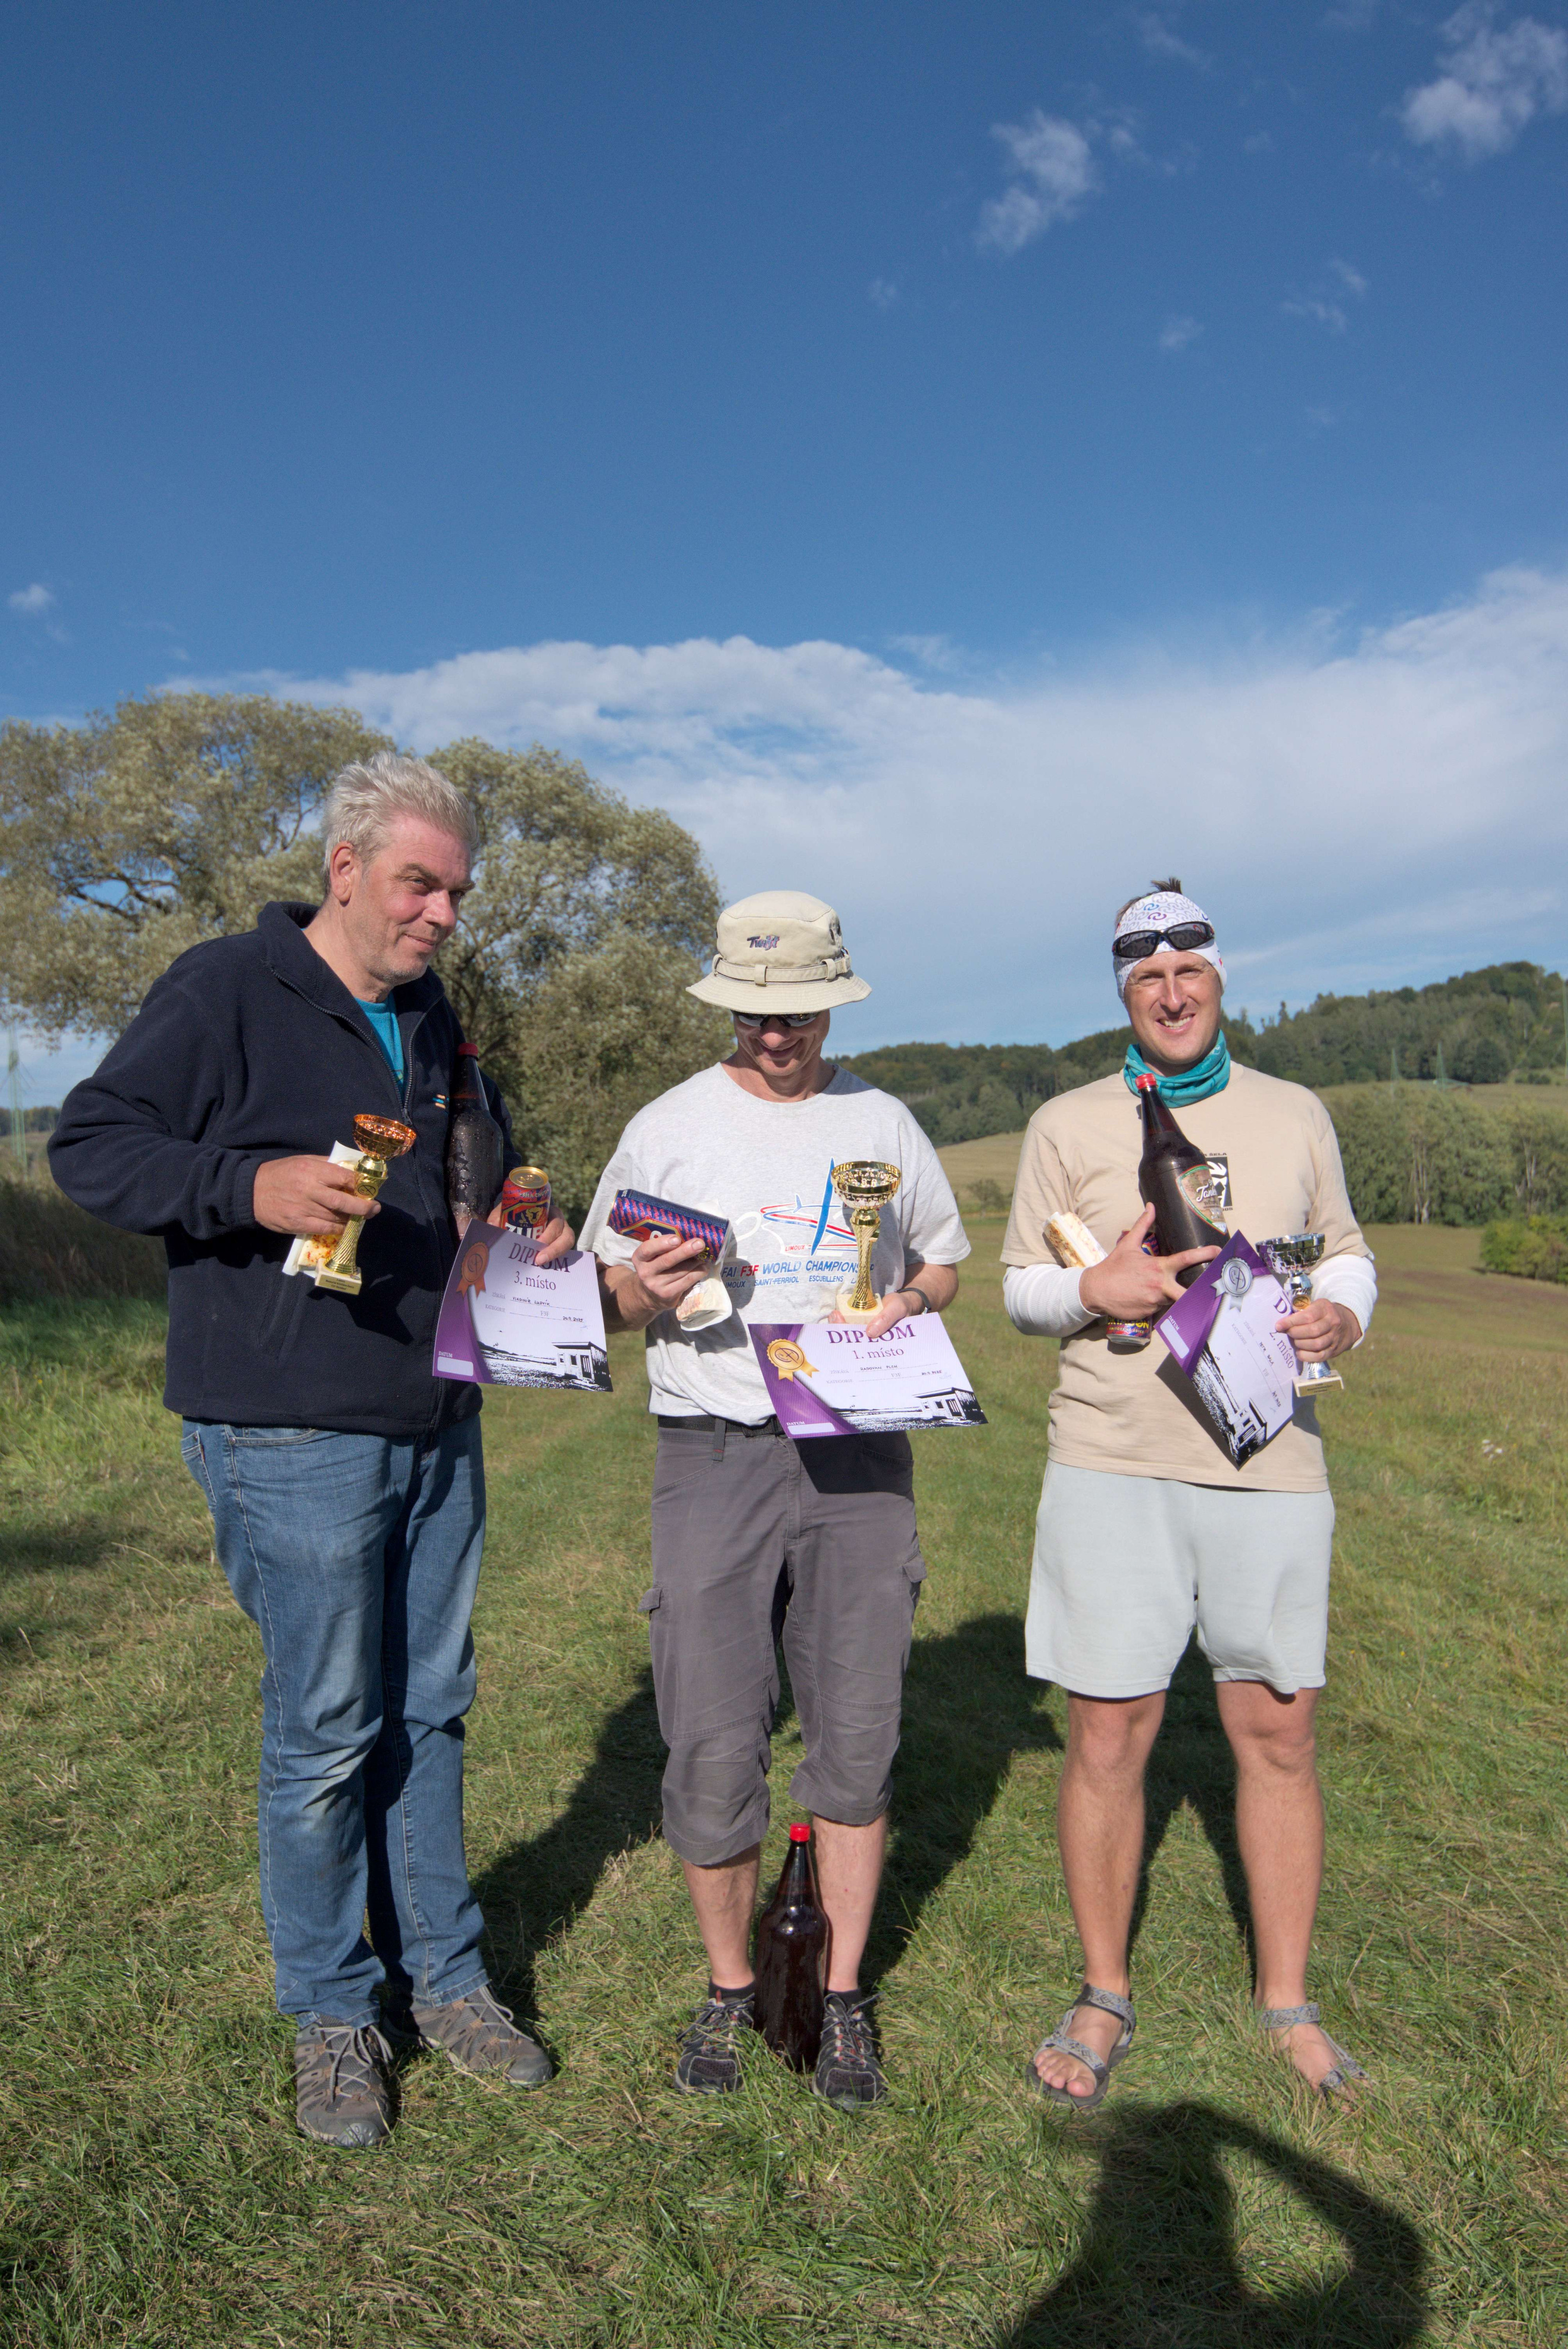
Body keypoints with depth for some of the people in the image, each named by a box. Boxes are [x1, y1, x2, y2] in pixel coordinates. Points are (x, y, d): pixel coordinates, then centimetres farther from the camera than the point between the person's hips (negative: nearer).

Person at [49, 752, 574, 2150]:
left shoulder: (432, 1018, 15)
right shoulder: (226, 990, -7)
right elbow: (91, 1144, -9)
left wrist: (517, 1231, 9)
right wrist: (251, 1186, -23)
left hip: (438, 1429, 7)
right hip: (294, 1441, -6)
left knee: (430, 1711, 15)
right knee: (326, 1731, 3)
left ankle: (444, 1977, 31)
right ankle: (333, 2014, 24)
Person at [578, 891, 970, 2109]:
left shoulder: (885, 1124, 10)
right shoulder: (667, 1128, 6)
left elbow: (943, 1266, 18)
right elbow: (608, 1295, 10)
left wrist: (905, 1306, -4)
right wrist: (650, 1292, -12)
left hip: (859, 1456, 1)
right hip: (714, 1452, -1)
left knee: (856, 1742, 6)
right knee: (713, 1748, 1)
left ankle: (845, 1996, 26)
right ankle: (730, 1986, 26)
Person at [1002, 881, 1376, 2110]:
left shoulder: (1295, 1115, 11)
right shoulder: (1068, 1125, 6)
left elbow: (1347, 1250, 18)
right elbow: (1022, 1286, 8)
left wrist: (1343, 1312, -4)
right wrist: (1095, 1288, -13)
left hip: (1272, 1466, 2)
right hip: (1112, 1467, -1)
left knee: (1279, 1734, 9)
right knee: (1107, 1740, 4)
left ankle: (1287, 2001, 30)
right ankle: (1105, 1998, 25)